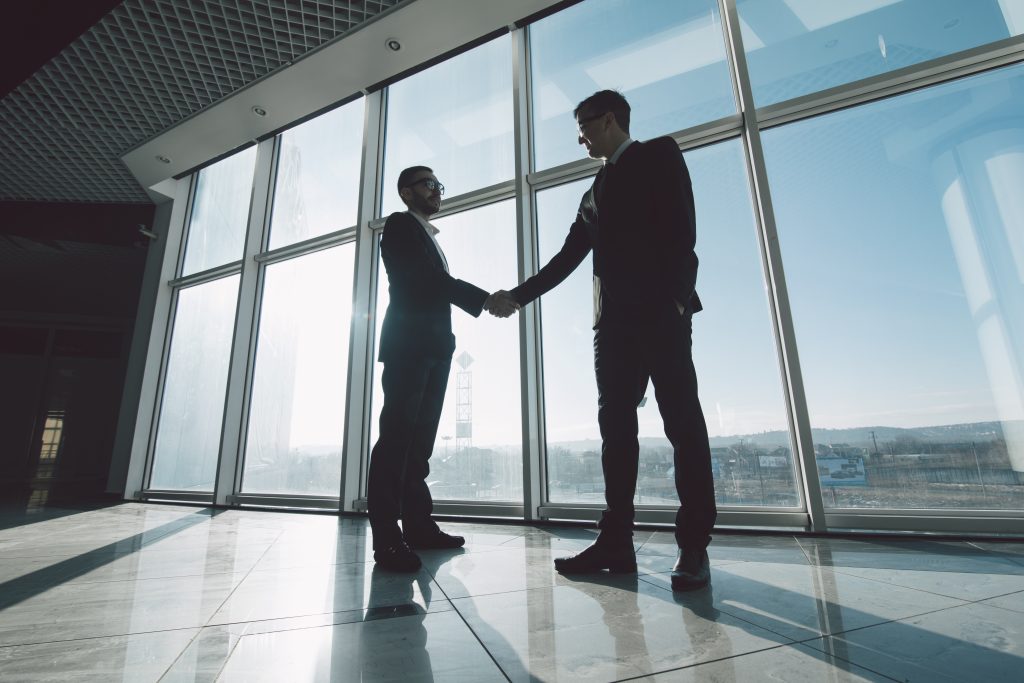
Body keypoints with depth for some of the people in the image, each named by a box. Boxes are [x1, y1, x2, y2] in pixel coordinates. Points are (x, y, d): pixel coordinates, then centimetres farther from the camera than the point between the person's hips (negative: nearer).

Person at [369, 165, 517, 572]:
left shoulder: (429, 236, 29)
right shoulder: (400, 225, 3)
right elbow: (426, 278, -12)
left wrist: (483, 301, 6)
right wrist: (484, 300, -14)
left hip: (433, 346, 8)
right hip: (408, 343, -8)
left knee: (418, 438, 5)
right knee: (398, 433, -11)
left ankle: (418, 524, 10)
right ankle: (386, 535, -7)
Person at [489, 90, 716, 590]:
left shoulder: (660, 154, 11)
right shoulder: (596, 188, 28)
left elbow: (681, 226, -4)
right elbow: (568, 257, 23)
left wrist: (677, 294, -16)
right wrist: (518, 295, 18)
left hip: (660, 310, -6)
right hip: (613, 318, 6)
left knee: (682, 422, -5)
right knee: (616, 426, 1)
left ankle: (694, 547, 3)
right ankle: (616, 542, 6)